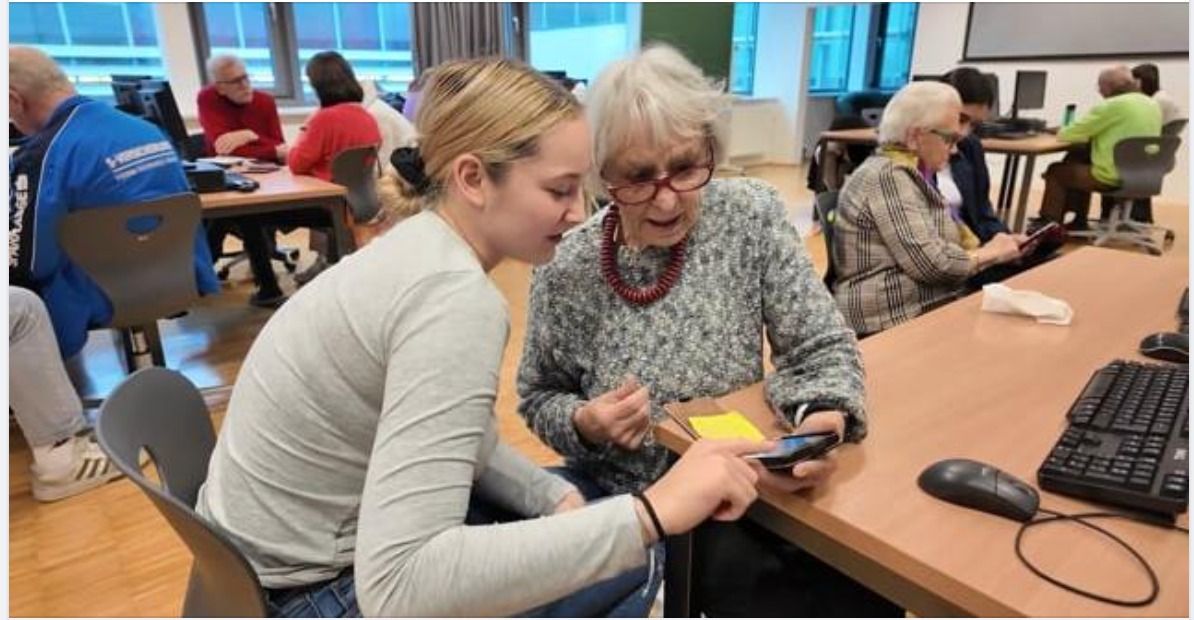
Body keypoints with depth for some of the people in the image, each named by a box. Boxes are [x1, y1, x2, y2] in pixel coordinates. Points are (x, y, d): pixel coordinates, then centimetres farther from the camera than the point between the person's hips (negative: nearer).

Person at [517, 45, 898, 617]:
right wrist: (583, 424, -21)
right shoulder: (567, 269, -13)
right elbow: (538, 399, 0)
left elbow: (822, 348, -6)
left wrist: (823, 418, -27)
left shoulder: (751, 216, -9)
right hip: (627, 501, -2)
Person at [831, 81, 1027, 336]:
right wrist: (989, 253, -6)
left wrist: (987, 247, -1)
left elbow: (947, 238, 16)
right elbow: (930, 262, -21)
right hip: (902, 319, -9)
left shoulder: (910, 174, 16)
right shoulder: (888, 176, -14)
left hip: (929, 306, 9)